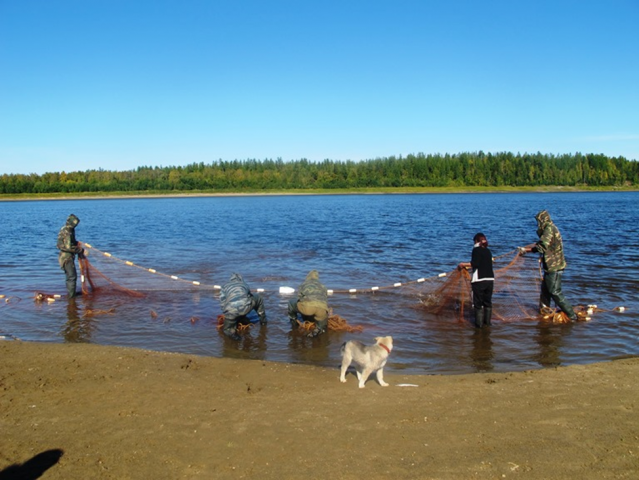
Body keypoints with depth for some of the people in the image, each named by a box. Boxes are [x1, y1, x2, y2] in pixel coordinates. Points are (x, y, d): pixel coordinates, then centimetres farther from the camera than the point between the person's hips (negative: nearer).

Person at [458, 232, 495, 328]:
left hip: (479, 280, -6)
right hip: (490, 279, 6)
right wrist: (469, 265, 32)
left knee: (478, 303, 4)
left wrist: (464, 264, -5)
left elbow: (475, 264, -17)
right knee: (488, 301, 16)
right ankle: (488, 321, 22)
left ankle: (479, 323, 6)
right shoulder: (488, 251, 14)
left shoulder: (476, 249, -5)